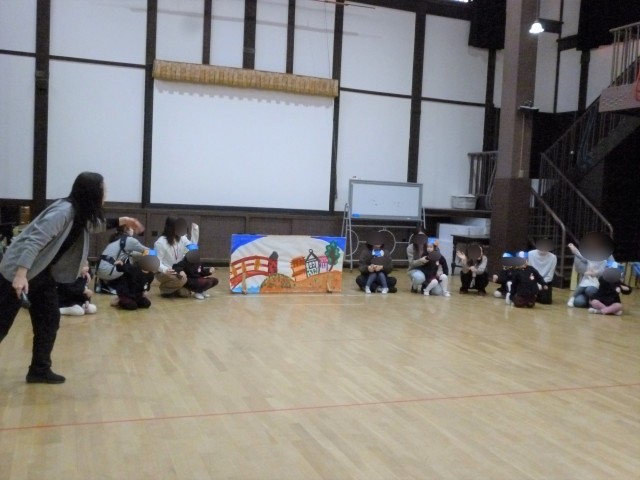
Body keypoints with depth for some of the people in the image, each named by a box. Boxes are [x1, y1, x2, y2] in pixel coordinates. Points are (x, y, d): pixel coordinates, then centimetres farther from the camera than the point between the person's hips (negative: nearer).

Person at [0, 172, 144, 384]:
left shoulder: (81, 214, 2)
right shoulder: (62, 211, -26)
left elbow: (95, 224, 26)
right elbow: (34, 241, -30)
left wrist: (121, 221, 16)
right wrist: (20, 275, -36)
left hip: (43, 273, 9)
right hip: (19, 271, -9)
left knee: (49, 321, 9)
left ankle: (40, 370, 19)